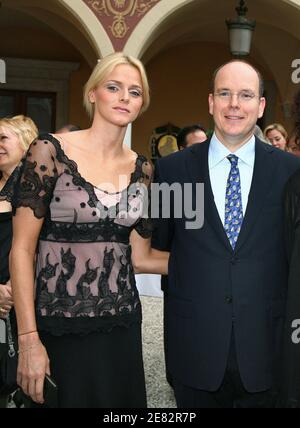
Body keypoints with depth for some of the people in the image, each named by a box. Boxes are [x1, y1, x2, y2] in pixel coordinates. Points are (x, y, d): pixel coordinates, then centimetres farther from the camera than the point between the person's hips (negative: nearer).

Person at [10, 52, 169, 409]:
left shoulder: (141, 169, 6)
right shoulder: (50, 151, -8)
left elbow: (139, 257, 10)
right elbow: (22, 249, -9)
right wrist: (29, 339, -14)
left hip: (122, 322, 4)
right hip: (60, 327, -4)